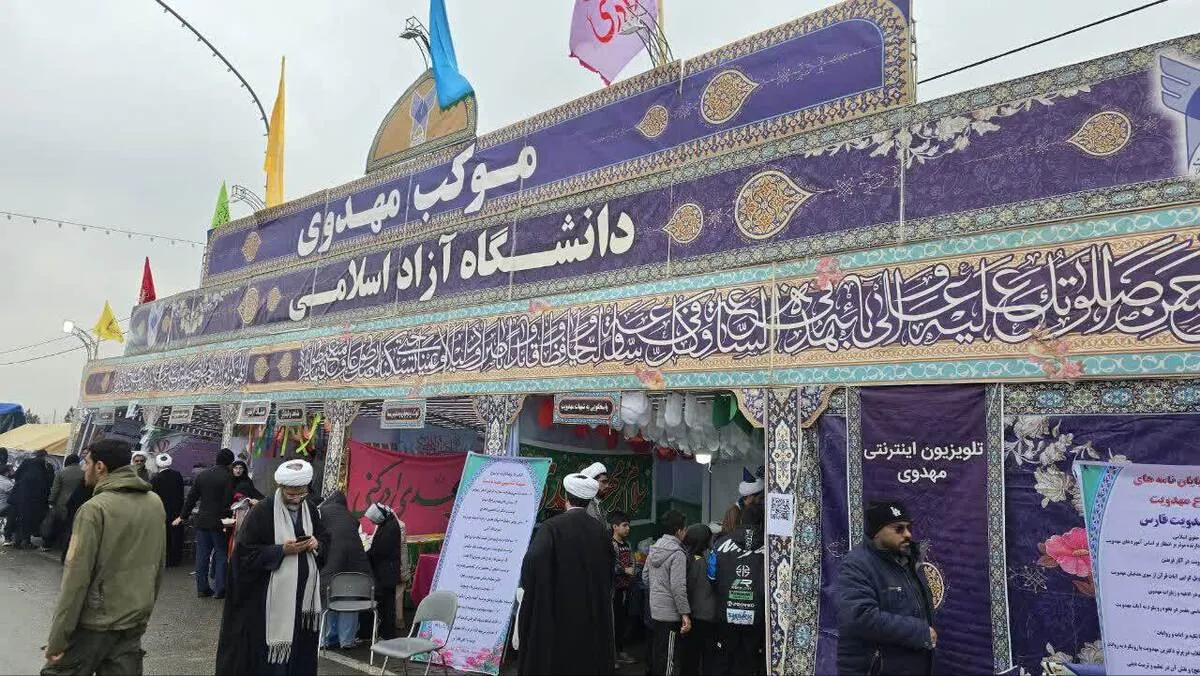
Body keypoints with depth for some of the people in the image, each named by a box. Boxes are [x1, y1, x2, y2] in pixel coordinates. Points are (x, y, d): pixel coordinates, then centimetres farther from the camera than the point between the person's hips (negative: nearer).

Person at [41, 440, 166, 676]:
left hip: (94, 623, -6)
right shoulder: (155, 503, 3)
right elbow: (158, 565, 11)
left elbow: (76, 578, -17)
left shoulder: (94, 509, -15)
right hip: (135, 623, 6)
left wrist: (57, 641, -11)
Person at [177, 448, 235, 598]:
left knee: (202, 555, 10)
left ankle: (202, 588, 16)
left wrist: (182, 516, 19)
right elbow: (228, 501, -17)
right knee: (221, 555, 3)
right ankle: (219, 589, 3)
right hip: (219, 522, -5)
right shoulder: (227, 477, -12)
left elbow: (191, 497, 11)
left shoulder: (202, 475, 7)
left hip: (202, 521, 6)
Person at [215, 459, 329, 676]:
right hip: (270, 597, -5)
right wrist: (282, 550, -20)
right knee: (270, 648, -1)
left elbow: (326, 539, 16)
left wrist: (317, 544, -7)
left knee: (301, 646, 9)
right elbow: (246, 551, -13)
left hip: (303, 594, 5)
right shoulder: (262, 511, -11)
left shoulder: (310, 510, 7)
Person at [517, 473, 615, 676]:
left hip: (557, 612, -3)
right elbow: (608, 573, 7)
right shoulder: (601, 531, 1)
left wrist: (529, 589, -10)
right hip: (592, 615, 4)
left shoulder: (552, 527, -11)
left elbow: (533, 559, -25)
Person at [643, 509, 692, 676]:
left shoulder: (653, 549, 6)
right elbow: (678, 587, -22)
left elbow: (645, 576, 13)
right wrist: (685, 614, -18)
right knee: (667, 656, 0)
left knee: (656, 650, 18)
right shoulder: (677, 553, -19)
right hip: (670, 612, -8)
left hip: (654, 608, 8)